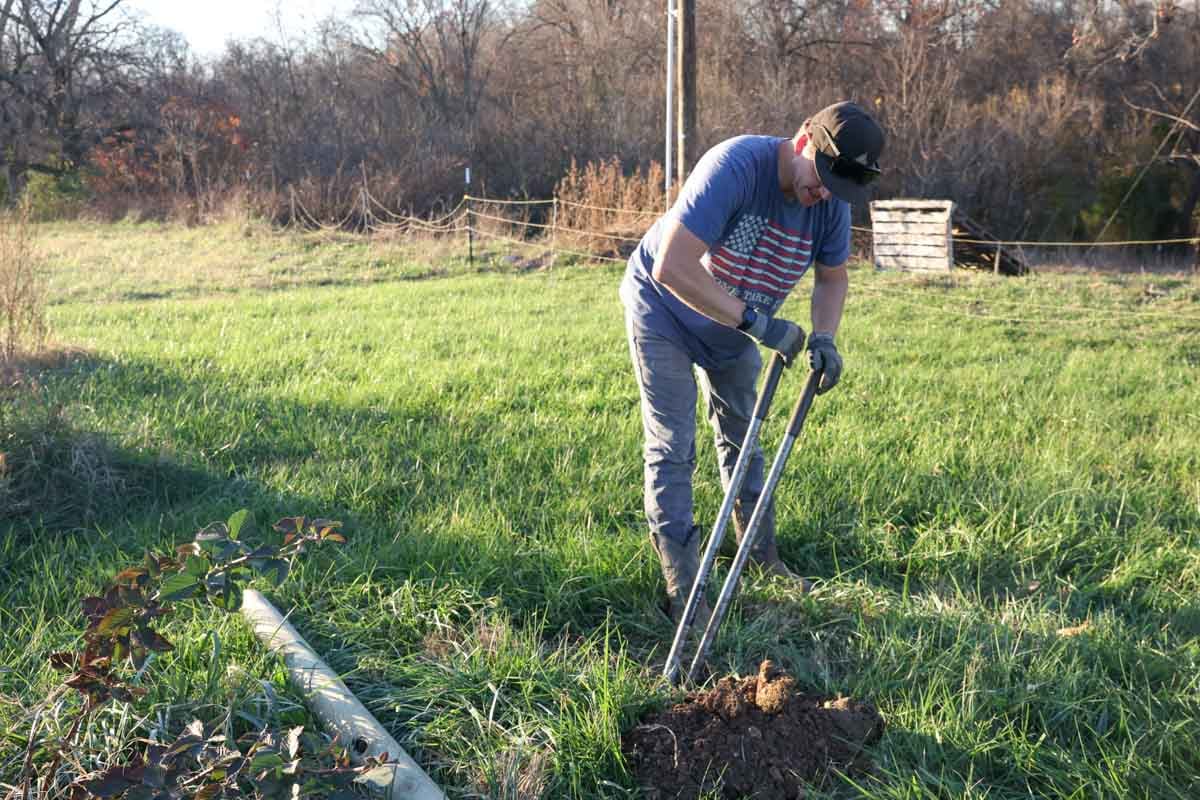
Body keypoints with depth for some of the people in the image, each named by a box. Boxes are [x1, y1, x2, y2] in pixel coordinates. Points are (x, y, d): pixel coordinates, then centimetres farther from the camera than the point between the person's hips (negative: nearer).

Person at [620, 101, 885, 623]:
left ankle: (763, 559, 32)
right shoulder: (734, 167, -36)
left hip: (735, 327, 6)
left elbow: (833, 277, 2)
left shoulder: (832, 203, -16)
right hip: (663, 311, -6)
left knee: (741, 438, 17)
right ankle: (682, 590, 0)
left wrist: (823, 336, -18)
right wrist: (757, 322, -42)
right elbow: (671, 269, -44)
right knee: (672, 448, -7)